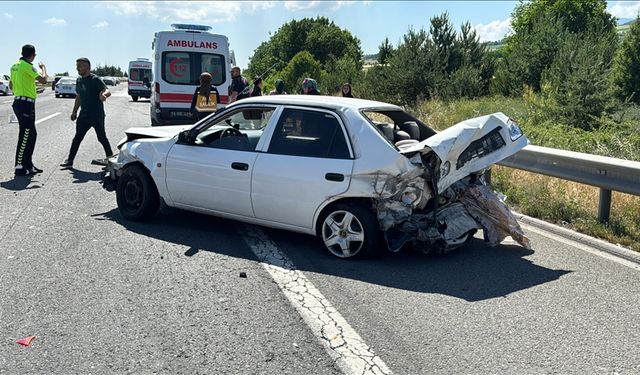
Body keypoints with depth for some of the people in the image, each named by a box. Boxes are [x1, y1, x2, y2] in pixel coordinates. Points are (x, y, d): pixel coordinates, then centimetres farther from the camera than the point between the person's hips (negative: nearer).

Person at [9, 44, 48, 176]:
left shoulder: (15, 66, 14)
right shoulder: (27, 66, -14)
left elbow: (11, 85, 23)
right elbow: (43, 80, -21)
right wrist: (43, 68, -3)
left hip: (18, 102, 10)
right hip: (26, 104, -10)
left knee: (31, 135, 15)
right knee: (25, 136, -6)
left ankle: (28, 164, 20)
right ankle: (19, 167, -4)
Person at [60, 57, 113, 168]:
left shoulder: (95, 79, -10)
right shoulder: (79, 80, 12)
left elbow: (107, 91, -22)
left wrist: (104, 95, -45)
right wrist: (74, 111, 19)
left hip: (97, 115, -7)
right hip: (84, 115, 7)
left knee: (102, 138, 2)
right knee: (77, 138, 6)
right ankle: (69, 160, 9)